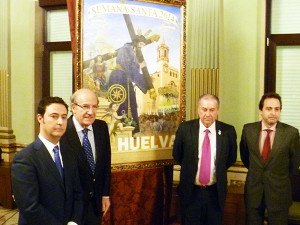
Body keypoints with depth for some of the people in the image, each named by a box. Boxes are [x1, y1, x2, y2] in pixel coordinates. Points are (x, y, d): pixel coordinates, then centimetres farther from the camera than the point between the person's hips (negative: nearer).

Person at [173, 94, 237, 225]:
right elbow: (177, 155, 5)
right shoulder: (185, 128, -8)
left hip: (215, 192, 1)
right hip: (190, 191, 0)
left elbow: (231, 158, 8)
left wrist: (218, 170, 9)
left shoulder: (228, 131, -8)